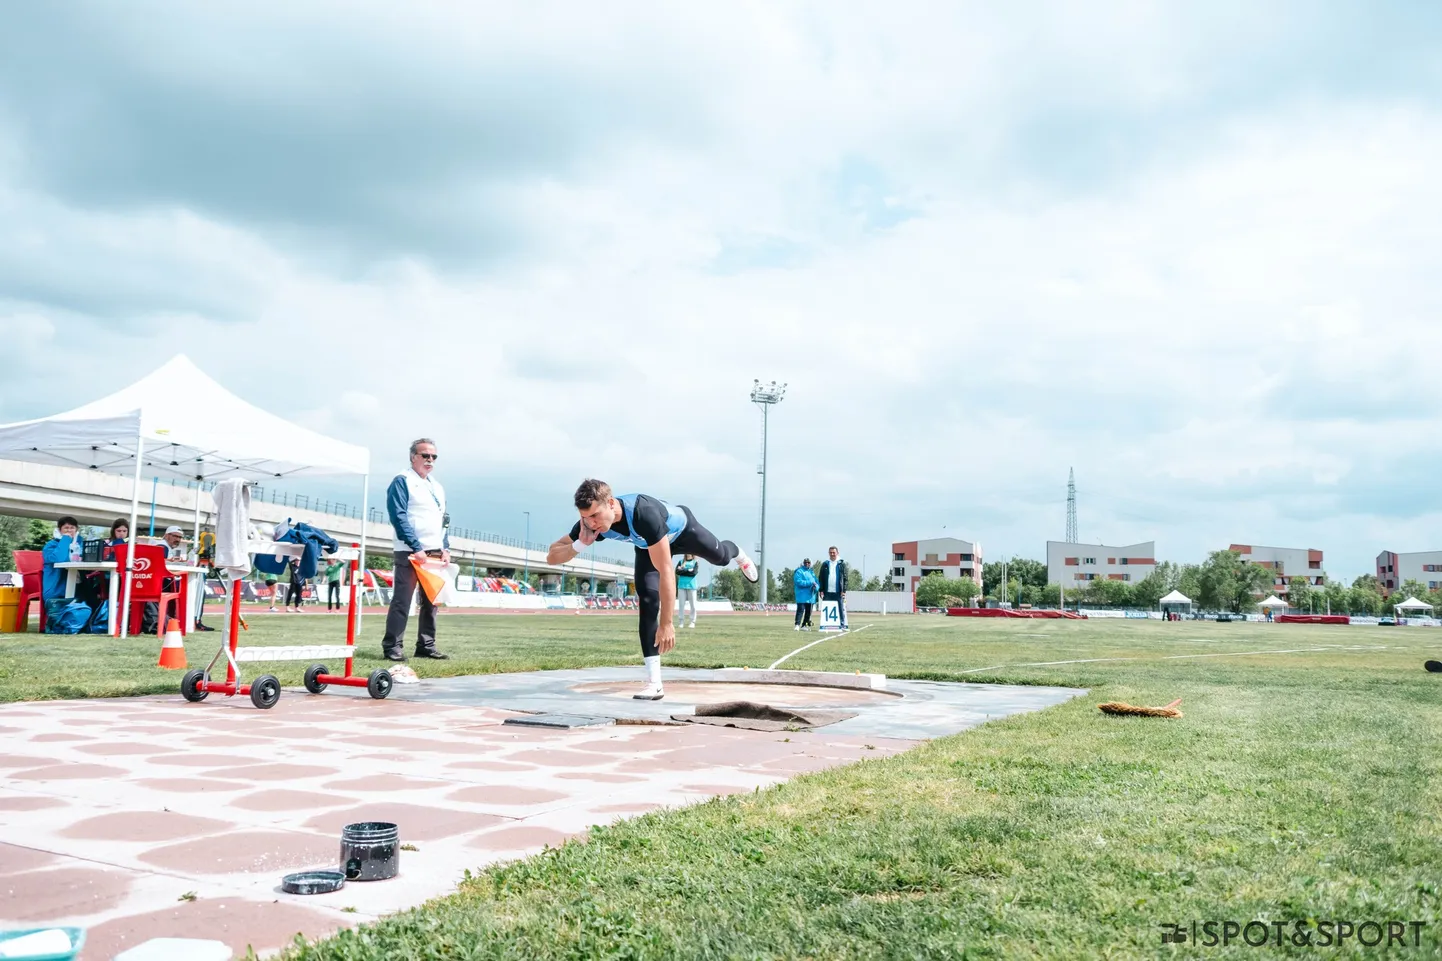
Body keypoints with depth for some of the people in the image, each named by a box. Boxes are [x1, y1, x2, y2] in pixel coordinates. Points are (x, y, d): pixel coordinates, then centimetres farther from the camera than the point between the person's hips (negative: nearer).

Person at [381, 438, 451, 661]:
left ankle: (426, 646, 15)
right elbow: (399, 517, -13)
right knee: (402, 601, -6)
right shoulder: (403, 481, -4)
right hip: (410, 552, -7)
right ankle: (392, 647, -2)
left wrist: (445, 548, 6)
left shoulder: (438, 487, 19)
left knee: (431, 601, 9)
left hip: (436, 552, 7)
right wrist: (416, 548, -18)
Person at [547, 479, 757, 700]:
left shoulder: (644, 513, -51)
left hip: (682, 528, -3)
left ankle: (738, 554, 66)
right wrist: (581, 544, -47)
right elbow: (551, 556, -27)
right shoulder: (590, 523, -34)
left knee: (719, 557, 24)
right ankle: (654, 683, -11)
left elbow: (665, 571, -48)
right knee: (648, 598, -15)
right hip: (648, 544, 3)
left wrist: (667, 623, -48)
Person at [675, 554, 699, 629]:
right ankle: (682, 622, 2)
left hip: (691, 586, -2)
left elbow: (694, 572, -9)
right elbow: (677, 571, -1)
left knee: (693, 605, -3)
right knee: (682, 604, -1)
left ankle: (693, 622, 1)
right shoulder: (681, 561, 13)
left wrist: (682, 570, -4)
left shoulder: (696, 562, 7)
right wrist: (688, 571, -9)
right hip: (681, 586, 2)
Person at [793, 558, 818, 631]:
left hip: (811, 596, 7)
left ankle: (804, 625, 14)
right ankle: (797, 624, -16)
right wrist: (810, 583, -19)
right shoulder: (799, 571, -2)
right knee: (800, 610, -14)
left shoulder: (812, 572, 18)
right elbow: (798, 581, -16)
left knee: (809, 611, 7)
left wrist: (815, 587, -7)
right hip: (802, 596, -7)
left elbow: (816, 582, 17)